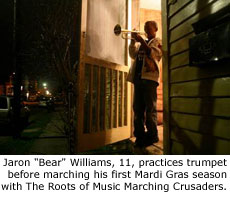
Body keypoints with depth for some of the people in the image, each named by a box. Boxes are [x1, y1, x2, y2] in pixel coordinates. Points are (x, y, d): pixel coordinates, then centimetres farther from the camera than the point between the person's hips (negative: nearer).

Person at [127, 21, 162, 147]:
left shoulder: (158, 42, 11)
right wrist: (133, 41, 6)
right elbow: (133, 55, 15)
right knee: (138, 108, 4)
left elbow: (153, 54, -7)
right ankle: (140, 135, 11)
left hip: (149, 77, -6)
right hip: (138, 77, 6)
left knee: (150, 107, -7)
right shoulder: (142, 43, 27)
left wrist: (141, 41, -7)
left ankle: (152, 135, 1)